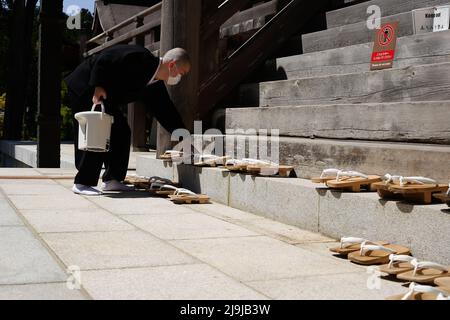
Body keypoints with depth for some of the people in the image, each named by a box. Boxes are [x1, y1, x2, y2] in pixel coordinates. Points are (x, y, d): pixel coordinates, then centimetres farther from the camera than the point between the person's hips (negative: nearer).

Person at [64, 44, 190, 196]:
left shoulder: (155, 86, 3)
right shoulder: (140, 58, -24)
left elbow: (165, 109, 8)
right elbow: (103, 59, -25)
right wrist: (98, 87, -27)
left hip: (105, 98, 10)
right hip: (84, 89, -10)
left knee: (121, 132, 5)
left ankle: (111, 180, 10)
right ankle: (82, 183, -7)